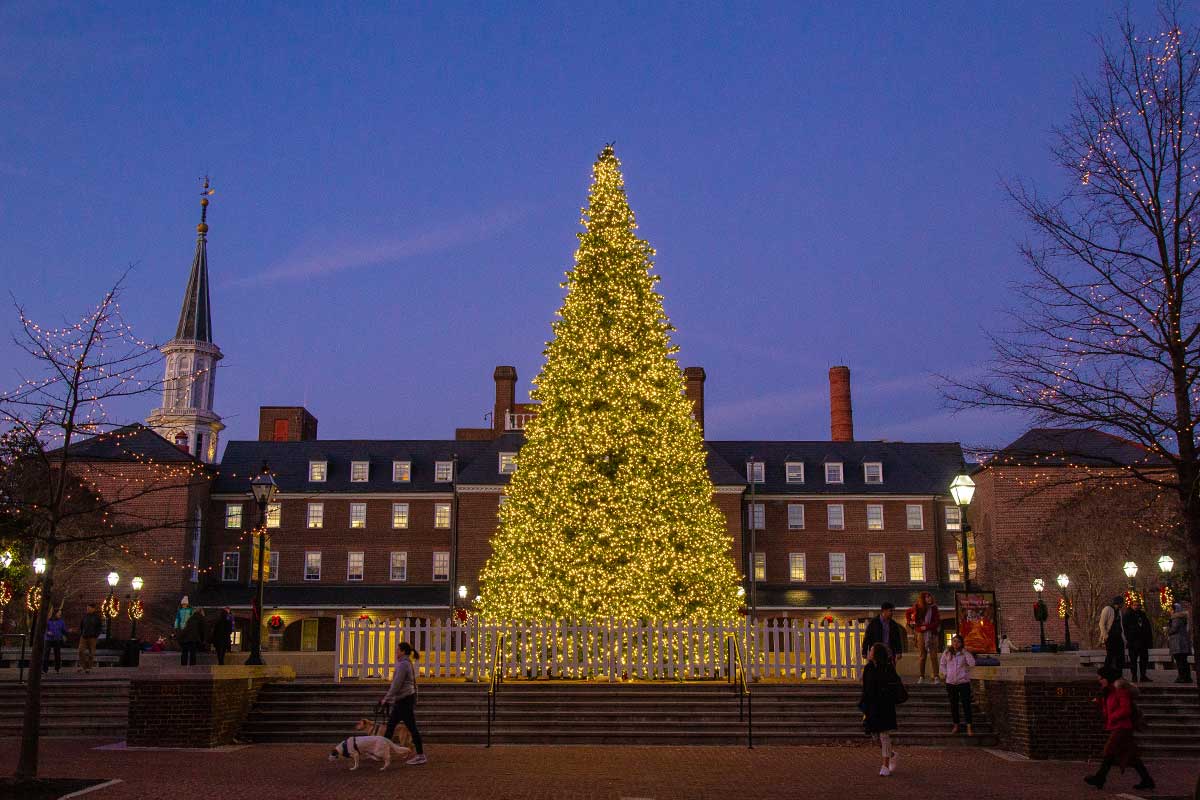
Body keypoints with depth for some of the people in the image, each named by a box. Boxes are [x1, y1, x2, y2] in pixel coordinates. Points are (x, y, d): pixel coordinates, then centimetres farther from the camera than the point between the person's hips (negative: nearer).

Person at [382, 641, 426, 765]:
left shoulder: (403, 664, -15)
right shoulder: (408, 663, 16)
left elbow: (396, 684, -18)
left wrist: (386, 699, -9)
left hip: (404, 699, -10)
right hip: (403, 700, 10)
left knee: (412, 727, -6)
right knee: (390, 724, 12)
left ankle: (420, 756, -2)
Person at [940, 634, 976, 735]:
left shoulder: (965, 653, -5)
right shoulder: (947, 653, 2)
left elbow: (972, 663, -20)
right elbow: (943, 664, 16)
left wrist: (965, 652, -20)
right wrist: (945, 673, 2)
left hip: (964, 682, -3)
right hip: (950, 683, 3)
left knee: (966, 704, -6)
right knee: (953, 704, 11)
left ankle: (969, 727, -4)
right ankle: (956, 725, 22)